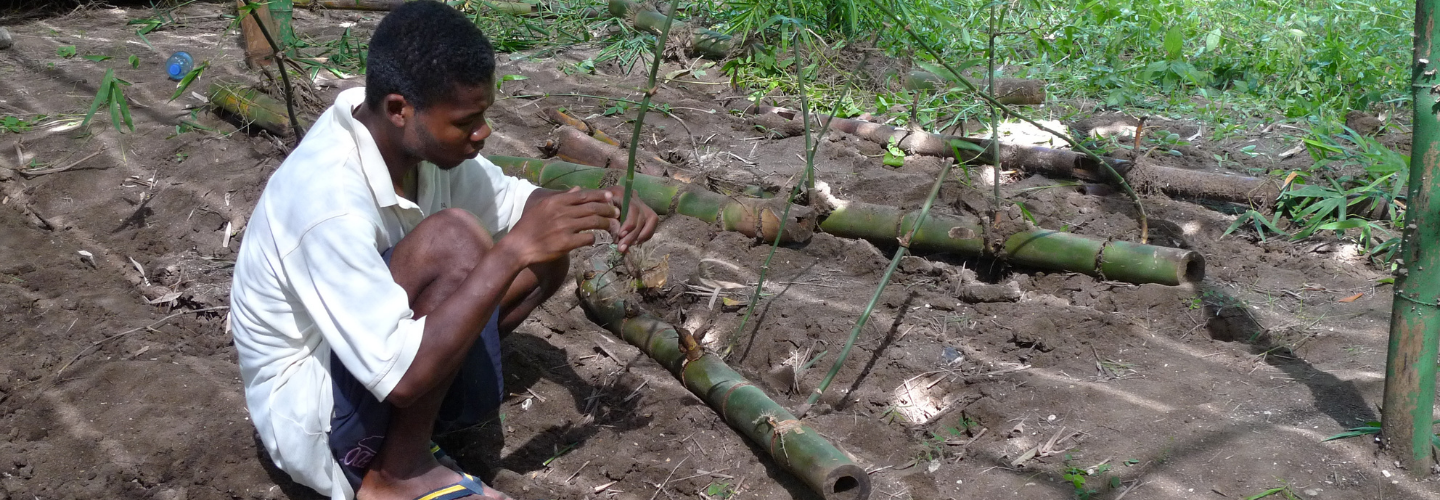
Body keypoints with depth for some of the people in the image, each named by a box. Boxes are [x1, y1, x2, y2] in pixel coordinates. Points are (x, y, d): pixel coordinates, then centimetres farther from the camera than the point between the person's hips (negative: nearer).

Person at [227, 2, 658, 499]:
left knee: (544, 256, 1)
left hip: (373, 351, 8)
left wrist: (598, 207, -14)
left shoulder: (417, 136, -10)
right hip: (308, 411, -8)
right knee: (455, 242, -29)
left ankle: (408, 428, 3)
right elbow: (402, 377, -36)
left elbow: (507, 198, 7)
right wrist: (513, 250, -35)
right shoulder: (329, 199, -34)